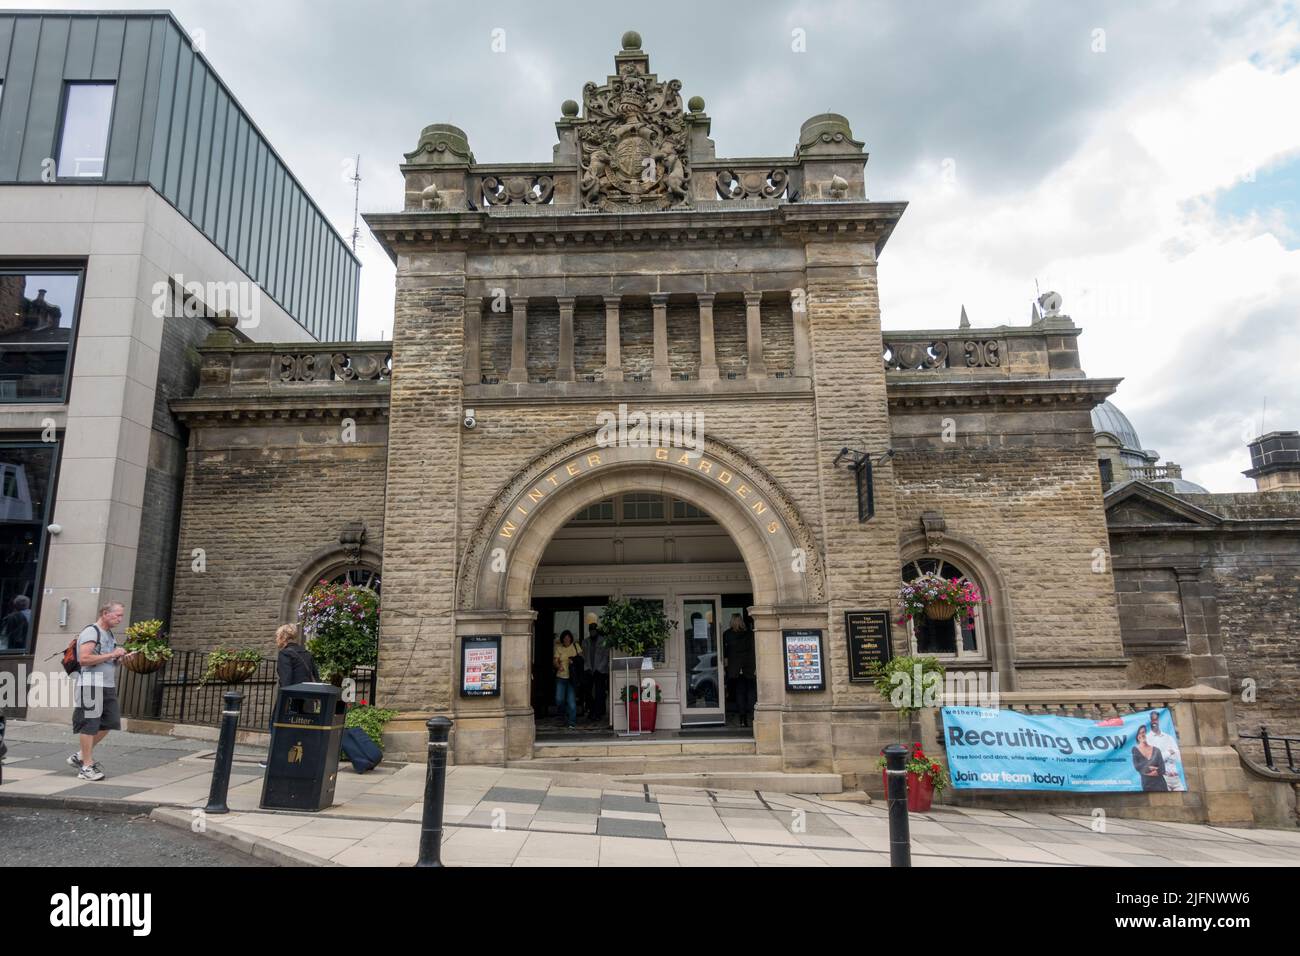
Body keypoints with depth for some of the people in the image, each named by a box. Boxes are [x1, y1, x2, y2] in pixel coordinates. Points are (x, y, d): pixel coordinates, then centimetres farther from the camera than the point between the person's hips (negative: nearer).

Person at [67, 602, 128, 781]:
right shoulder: (91, 632, -9)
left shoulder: (111, 635, 19)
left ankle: (81, 757, 23)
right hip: (92, 684, -9)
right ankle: (87, 766, 4)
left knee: (109, 723, 9)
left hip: (109, 685, 9)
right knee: (90, 725, -3)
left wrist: (120, 658, 7)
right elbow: (84, 659, -20)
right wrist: (111, 655, -19)